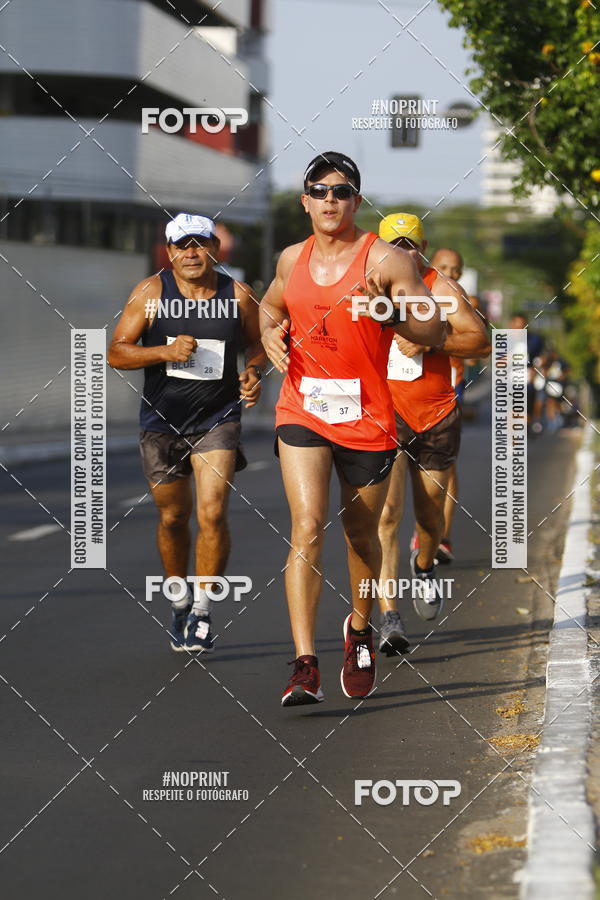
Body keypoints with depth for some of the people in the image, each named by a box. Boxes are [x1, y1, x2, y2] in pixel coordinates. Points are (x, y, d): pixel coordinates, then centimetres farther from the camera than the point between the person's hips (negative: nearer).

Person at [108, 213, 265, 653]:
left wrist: (253, 374, -8)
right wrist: (166, 352, -19)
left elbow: (257, 344, 13)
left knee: (212, 513, -15)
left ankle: (203, 608, -2)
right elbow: (116, 352, -4)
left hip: (218, 419, -1)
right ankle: (180, 599, 34)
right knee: (173, 517, 11)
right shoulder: (151, 293, -4)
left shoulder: (238, 296, -3)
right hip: (162, 419, 1)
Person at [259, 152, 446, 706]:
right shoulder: (292, 259, 8)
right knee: (307, 526, -16)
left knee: (361, 534, 14)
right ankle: (305, 666, -22)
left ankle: (360, 629, 43)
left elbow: (435, 333, -7)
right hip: (303, 409, 1)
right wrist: (271, 333, 7)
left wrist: (385, 313, -25)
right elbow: (271, 305, 30)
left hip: (367, 416, -1)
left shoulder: (385, 260, -5)